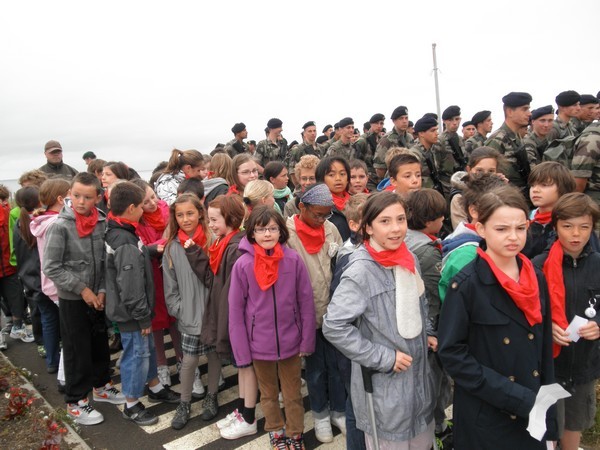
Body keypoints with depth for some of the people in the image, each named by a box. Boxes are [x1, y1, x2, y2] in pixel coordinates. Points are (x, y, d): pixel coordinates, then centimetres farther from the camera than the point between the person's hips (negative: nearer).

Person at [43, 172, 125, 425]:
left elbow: (105, 261, 4)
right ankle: (75, 403, 24)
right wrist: (82, 289, -14)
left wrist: (102, 290, -6)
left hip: (97, 297, 4)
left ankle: (101, 386, 39)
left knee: (100, 343, 17)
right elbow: (51, 268, -15)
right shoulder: (60, 226, -16)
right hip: (72, 299, -4)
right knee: (77, 350, 6)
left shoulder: (102, 223, -4)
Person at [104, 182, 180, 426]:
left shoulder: (116, 233, 4)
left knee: (147, 348, 23)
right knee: (136, 354, 5)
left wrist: (150, 250, 4)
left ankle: (155, 388, 42)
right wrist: (143, 316, -18)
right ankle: (132, 405, 23)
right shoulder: (126, 243, -26)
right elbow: (131, 287, -25)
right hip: (130, 313, -10)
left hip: (130, 310, 10)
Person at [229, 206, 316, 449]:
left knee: (293, 395, 17)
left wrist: (307, 340, -3)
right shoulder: (242, 265, -12)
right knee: (268, 394, 22)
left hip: (290, 342, 0)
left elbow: (306, 303, -5)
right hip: (260, 344, 0)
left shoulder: (293, 260, -12)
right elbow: (236, 311, -7)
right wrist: (242, 350, -6)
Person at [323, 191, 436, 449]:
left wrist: (427, 335, 4)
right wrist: (384, 358, -21)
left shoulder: (409, 259, 0)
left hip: (419, 376, 7)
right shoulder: (361, 271, -22)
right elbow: (333, 327, -26)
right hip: (384, 386, -6)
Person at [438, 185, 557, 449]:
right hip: (485, 418, -5)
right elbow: (451, 352, -17)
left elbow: (545, 351, 6)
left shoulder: (536, 279, 1)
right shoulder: (466, 284, -16)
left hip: (532, 416, 5)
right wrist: (516, 396, -18)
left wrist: (548, 417, 4)